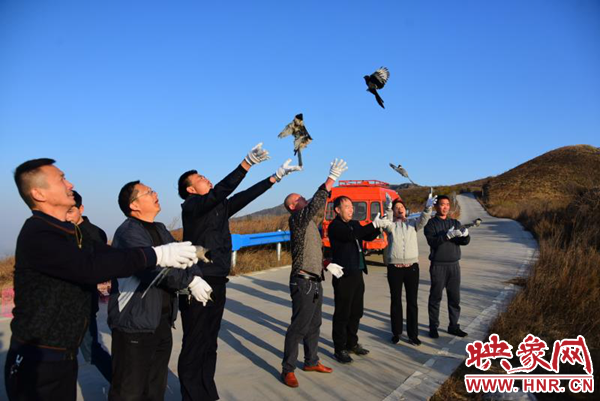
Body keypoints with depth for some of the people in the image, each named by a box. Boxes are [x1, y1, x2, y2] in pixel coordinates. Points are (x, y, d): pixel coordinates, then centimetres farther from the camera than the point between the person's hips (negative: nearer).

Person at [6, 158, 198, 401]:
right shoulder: (37, 235, -21)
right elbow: (90, 266, -33)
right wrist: (156, 255, -31)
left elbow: (105, 254, 4)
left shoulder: (69, 233, 11)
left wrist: (169, 255, -7)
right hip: (36, 361, -8)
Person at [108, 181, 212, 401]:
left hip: (162, 321, 8)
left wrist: (195, 275, -12)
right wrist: (189, 281, -22)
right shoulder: (128, 232, -15)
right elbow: (154, 265, -28)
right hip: (135, 323, -8)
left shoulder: (159, 229, 13)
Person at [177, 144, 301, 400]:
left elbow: (246, 195, 13)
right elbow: (220, 191, -24)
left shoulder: (219, 207, 13)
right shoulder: (191, 205, -8)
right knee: (194, 346, 0)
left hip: (217, 282, 8)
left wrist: (276, 177, 13)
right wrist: (247, 164, -31)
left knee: (209, 344, 15)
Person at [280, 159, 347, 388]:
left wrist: (327, 264, 16)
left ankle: (311, 362, 32)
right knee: (299, 327, -2)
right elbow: (315, 204, -30)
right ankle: (288, 369, 10)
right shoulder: (296, 219, -12)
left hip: (315, 281, 9)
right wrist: (331, 179, -32)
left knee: (314, 325, 18)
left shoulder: (308, 222, 17)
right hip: (303, 282, -9)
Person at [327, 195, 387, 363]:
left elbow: (368, 237, 15)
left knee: (356, 312, 16)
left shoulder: (354, 224, 12)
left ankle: (352, 343, 30)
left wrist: (379, 225, -4)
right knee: (342, 314, 2)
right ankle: (340, 349, 14)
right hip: (344, 276, -8)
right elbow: (350, 235, -27)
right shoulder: (335, 226, -11)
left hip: (357, 274, 8)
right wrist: (373, 224, -24)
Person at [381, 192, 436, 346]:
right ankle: (396, 332, 21)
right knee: (396, 301, 9)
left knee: (412, 302, 7)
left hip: (412, 267, 1)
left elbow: (423, 220, -11)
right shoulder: (391, 225, 3)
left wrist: (428, 208, -31)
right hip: (394, 268, -1)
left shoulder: (413, 223, 8)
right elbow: (386, 224, -20)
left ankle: (413, 334, 16)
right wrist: (388, 207, -37)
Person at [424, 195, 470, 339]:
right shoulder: (431, 223, -2)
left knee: (455, 297, 9)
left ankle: (454, 326, 21)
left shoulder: (455, 223, 11)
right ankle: (433, 327, 13)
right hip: (438, 265, -4)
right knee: (435, 297, 3)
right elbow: (432, 241, -17)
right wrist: (448, 235, -30)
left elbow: (465, 242, 0)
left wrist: (465, 234, -23)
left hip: (454, 265, 4)